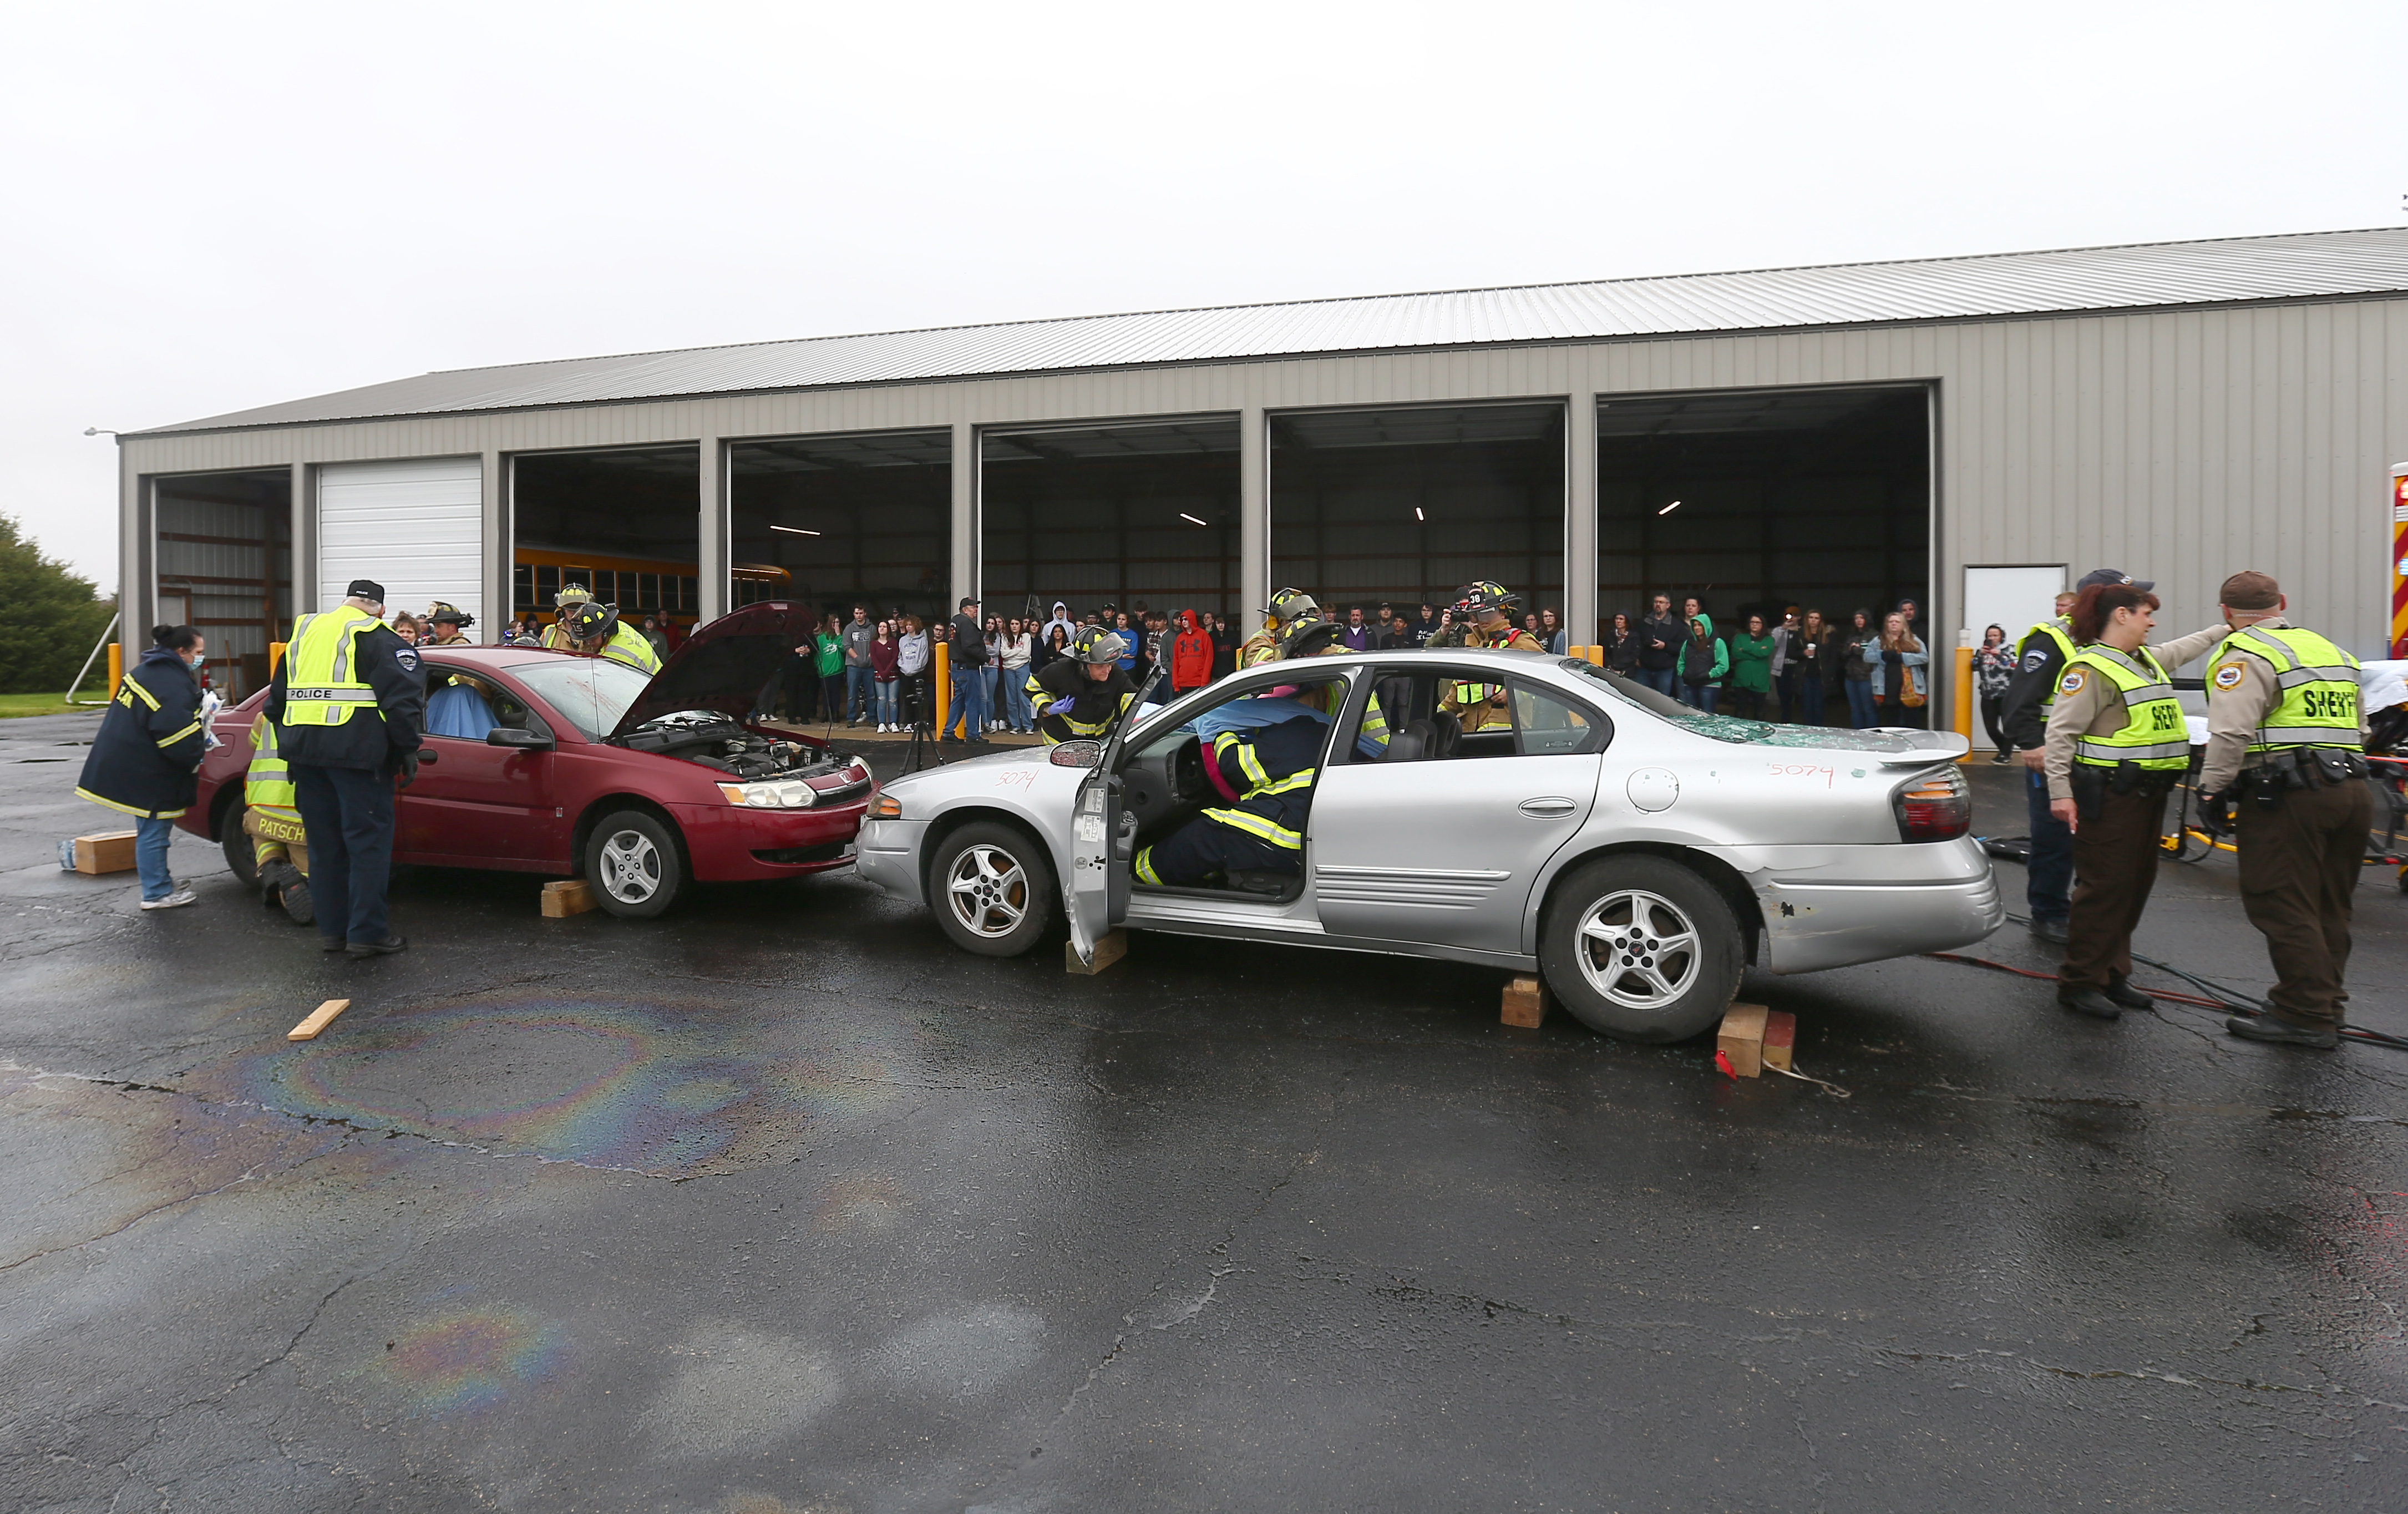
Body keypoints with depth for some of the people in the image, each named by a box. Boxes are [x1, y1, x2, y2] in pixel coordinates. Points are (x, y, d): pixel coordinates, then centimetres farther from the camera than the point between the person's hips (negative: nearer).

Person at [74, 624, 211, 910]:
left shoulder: (145, 671, 12)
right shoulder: (173, 685, -22)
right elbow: (178, 739, -28)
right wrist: (198, 754, -9)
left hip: (125, 765, 10)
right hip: (146, 774, -10)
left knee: (152, 829, 19)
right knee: (153, 831, -1)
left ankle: (159, 880, 29)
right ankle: (158, 893, 7)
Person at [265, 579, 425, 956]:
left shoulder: (304, 632, 20)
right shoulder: (378, 637, -2)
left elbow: (276, 699, 25)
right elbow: (402, 697, -12)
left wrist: (290, 746, 28)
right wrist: (408, 751, -5)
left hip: (304, 751, 7)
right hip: (356, 752, -7)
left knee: (324, 843, 13)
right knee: (368, 841, -2)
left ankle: (331, 929, 18)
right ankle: (367, 933, -2)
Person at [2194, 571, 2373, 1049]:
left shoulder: (2246, 656, -8)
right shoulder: (2331, 651, 20)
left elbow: (2230, 732, -20)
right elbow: (2359, 729, 26)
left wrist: (2211, 790, -11)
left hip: (2289, 795, -9)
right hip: (2352, 790, 9)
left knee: (2281, 906, -2)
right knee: (2328, 906, 17)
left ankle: (2307, 1016, 1)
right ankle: (2324, 1001, 26)